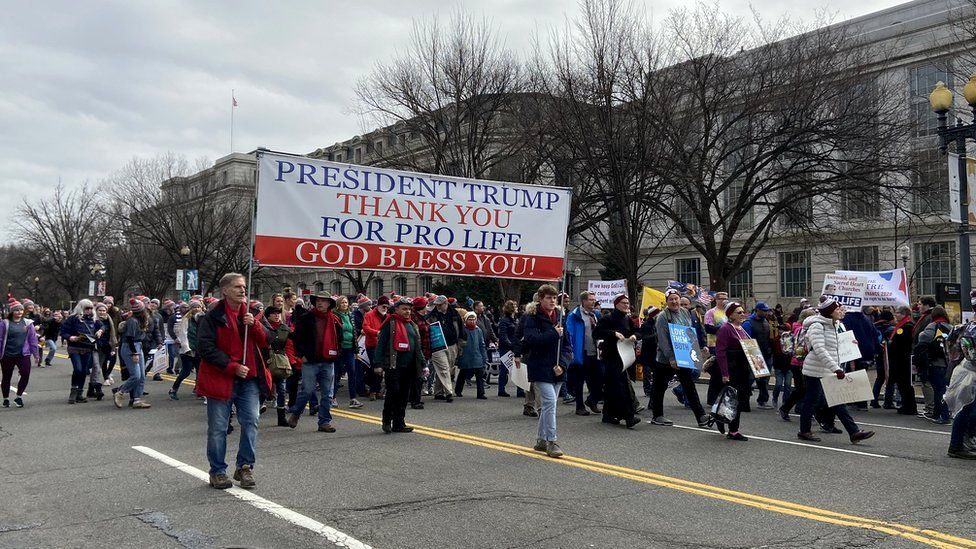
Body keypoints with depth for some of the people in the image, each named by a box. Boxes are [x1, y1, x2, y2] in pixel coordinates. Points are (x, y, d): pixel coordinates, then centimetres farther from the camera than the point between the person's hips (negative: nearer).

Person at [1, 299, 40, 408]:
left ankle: (19, 397, 7)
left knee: (25, 374, -12)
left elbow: (33, 339, 5)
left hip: (23, 355, 1)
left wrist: (36, 354, 5)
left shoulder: (27, 323, 2)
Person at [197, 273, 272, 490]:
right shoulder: (213, 316, -6)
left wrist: (254, 325, -11)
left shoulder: (249, 314, 12)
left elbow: (264, 342, 8)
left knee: (251, 422, 0)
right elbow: (205, 348, -11)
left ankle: (245, 467, 14)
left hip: (249, 378, 4)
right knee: (218, 427, 4)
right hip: (221, 379, -4)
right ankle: (217, 471, 16)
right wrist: (232, 367, -15)